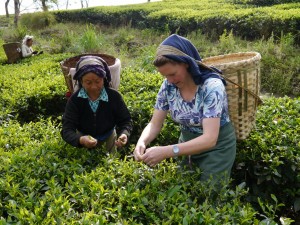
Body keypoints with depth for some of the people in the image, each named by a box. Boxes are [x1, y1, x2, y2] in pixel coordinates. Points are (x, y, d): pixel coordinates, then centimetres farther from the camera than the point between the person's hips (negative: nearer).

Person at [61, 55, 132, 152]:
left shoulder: (114, 96, -21)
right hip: (84, 139, -1)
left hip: (108, 139, 1)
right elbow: (67, 129, -28)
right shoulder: (74, 99, -23)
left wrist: (124, 134, -37)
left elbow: (125, 120, -14)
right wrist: (80, 140, -50)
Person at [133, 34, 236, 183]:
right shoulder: (168, 86, -13)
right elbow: (155, 124, -7)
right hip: (188, 145, 5)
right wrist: (142, 142, -29)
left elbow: (210, 139, -35)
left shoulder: (212, 86, -29)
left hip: (217, 147, -4)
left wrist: (166, 151, -44)